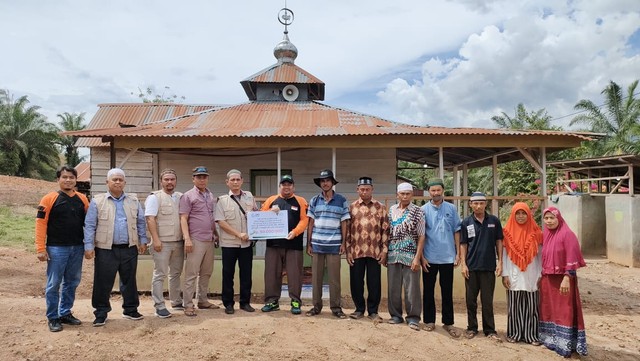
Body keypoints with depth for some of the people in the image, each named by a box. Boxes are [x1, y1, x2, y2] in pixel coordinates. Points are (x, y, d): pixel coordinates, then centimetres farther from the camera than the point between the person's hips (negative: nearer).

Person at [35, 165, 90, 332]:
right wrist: (41, 249, -13)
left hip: (77, 248, 4)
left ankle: (66, 313, 27)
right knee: (54, 284, 3)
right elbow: (41, 224, -8)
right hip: (57, 249, -4)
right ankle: (52, 318, 15)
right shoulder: (49, 199, -5)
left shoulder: (82, 199, 6)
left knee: (72, 282, 13)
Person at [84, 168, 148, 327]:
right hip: (106, 249, -2)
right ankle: (101, 313, 17)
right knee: (103, 283, 3)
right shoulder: (97, 201, 0)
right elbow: (90, 225, -2)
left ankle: (131, 309, 25)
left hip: (129, 249, 3)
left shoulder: (134, 201, 9)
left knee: (129, 281, 12)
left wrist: (143, 241, 7)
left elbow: (141, 222, 12)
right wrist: (89, 246, -8)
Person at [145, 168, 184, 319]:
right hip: (162, 243, -6)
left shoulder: (180, 197, 11)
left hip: (178, 242, 6)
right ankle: (159, 306, 6)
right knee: (160, 274, 0)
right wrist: (156, 239, -19)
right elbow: (150, 219, -12)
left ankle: (176, 302, 26)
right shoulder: (155, 197, -6)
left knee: (176, 273, 15)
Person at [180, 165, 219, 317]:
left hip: (209, 240, 7)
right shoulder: (188, 196, -4)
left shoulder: (211, 196, 15)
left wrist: (216, 234, 16)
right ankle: (187, 304, 3)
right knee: (191, 273, -4)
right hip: (196, 240, -6)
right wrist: (187, 239, -17)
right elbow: (183, 219, -9)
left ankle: (202, 300, 22)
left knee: (206, 273, 12)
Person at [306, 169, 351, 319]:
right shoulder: (314, 201, 7)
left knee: (334, 278, 3)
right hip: (317, 245, 2)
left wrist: (343, 243, -3)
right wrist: (308, 244, 4)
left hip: (334, 245, -2)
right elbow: (310, 224, 8)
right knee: (316, 277, 8)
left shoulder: (341, 200, 2)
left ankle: (336, 307, 13)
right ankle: (316, 306, 19)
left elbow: (344, 224, 3)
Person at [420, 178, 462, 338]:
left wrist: (458, 253, 1)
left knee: (447, 291, 8)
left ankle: (448, 322, 18)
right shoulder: (424, 210, -2)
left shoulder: (451, 208, 2)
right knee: (428, 290, 9)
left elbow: (456, 231, 5)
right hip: (429, 257, -1)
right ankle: (429, 320, 21)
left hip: (447, 257, 1)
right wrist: (421, 256, -4)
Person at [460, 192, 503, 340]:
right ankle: (472, 327, 21)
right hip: (471, 267, 1)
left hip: (489, 267, 0)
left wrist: (500, 262, -1)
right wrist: (463, 264, -4)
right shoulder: (466, 222, 1)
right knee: (471, 299, 8)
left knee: (487, 300, 5)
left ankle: (490, 330, 16)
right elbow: (463, 244, 3)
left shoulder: (494, 221, 1)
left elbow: (499, 242, 6)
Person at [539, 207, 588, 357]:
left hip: (563, 278, -7)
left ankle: (566, 344, 5)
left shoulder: (567, 234, -10)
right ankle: (551, 339, 24)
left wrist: (567, 278, -21)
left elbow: (571, 258, -15)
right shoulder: (545, 235, 9)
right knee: (549, 310, 13)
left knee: (565, 311, -2)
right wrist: (542, 276, 13)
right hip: (547, 279, 7)